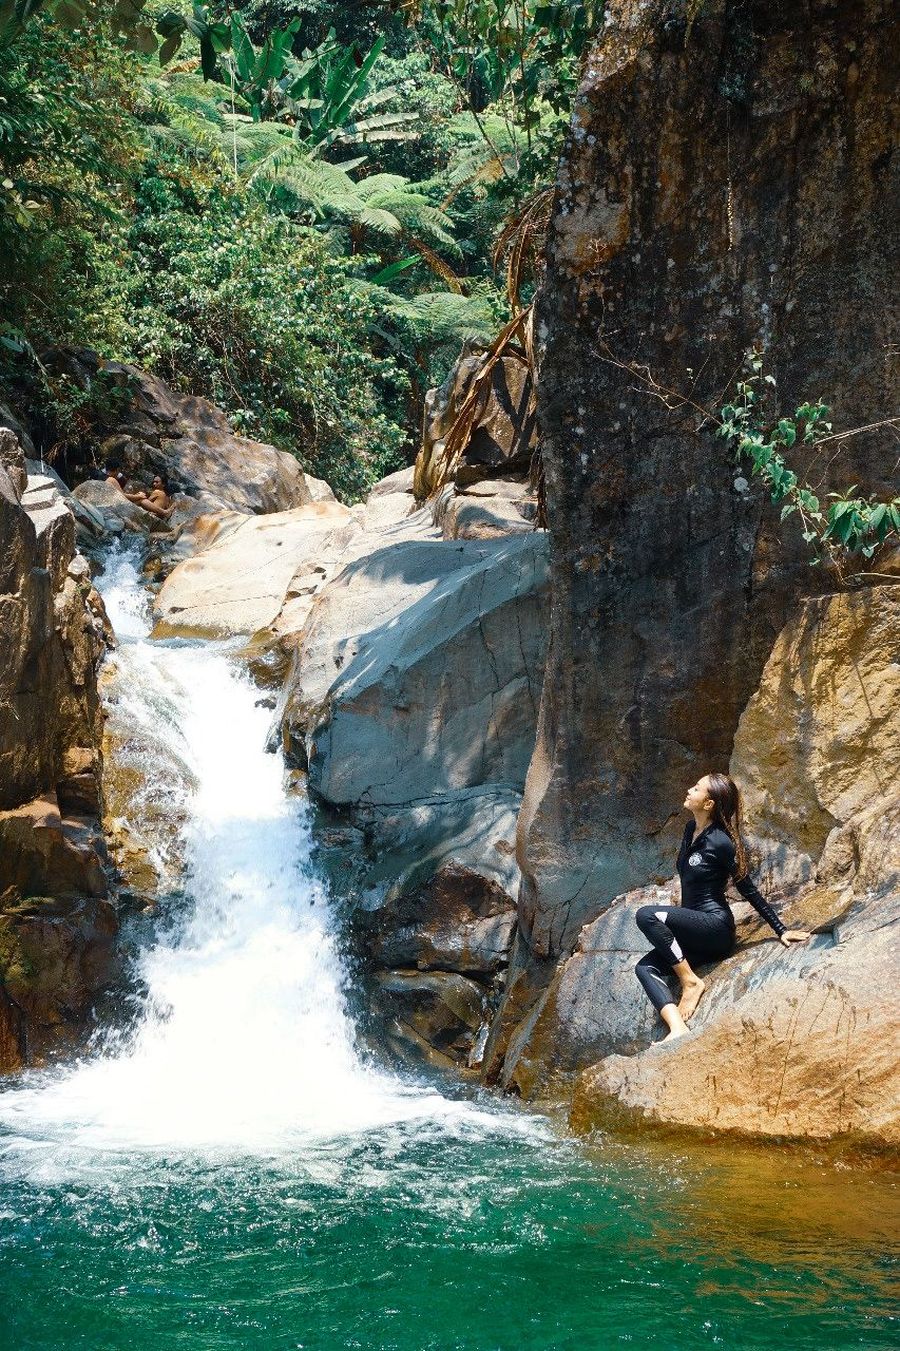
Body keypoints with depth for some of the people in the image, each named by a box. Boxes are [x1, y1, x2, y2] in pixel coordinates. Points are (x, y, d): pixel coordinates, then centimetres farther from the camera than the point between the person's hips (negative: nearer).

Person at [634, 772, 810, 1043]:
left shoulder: (719, 842, -16)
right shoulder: (691, 829, 8)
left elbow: (748, 890, -11)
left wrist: (781, 930, -9)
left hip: (715, 927, -8)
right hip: (693, 933, 8)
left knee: (647, 916, -27)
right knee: (645, 967, -14)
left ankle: (691, 982, -17)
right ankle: (677, 1028, -32)